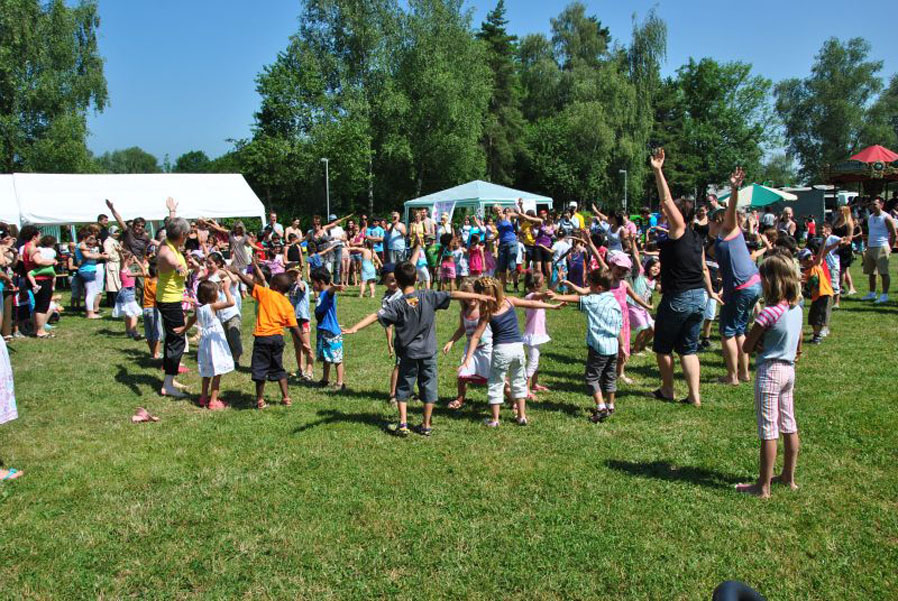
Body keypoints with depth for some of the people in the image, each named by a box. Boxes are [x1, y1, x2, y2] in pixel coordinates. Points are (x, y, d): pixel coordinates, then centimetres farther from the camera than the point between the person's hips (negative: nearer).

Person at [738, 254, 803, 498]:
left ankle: (763, 486, 5)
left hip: (769, 372, -8)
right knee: (789, 426, 17)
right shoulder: (797, 309, 5)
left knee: (768, 431, -2)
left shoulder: (769, 313, -21)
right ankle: (788, 476, 30)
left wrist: (758, 344, 1)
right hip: (789, 371, 9)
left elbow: (747, 347, -15)